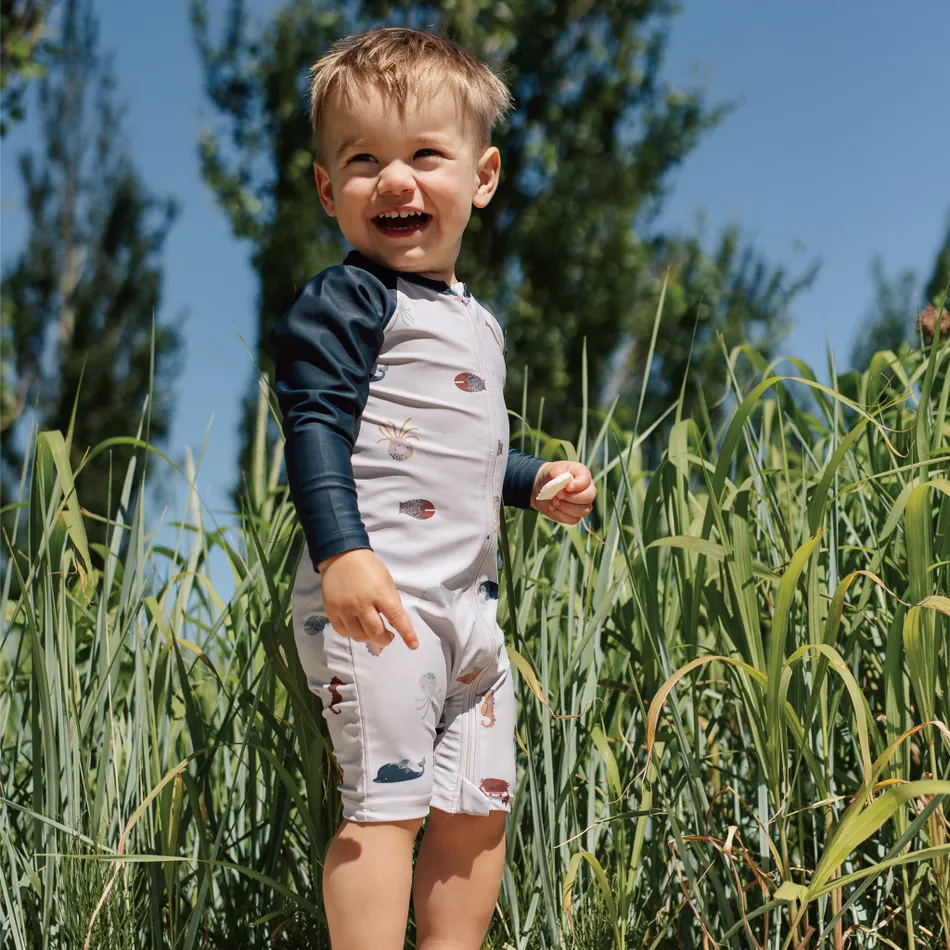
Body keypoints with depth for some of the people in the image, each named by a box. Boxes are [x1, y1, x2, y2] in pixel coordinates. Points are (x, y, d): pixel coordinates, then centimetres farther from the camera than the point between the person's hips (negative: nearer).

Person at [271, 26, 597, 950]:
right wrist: (341, 552, -27)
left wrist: (535, 482, 17)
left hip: (467, 598, 9)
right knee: (385, 800, -9)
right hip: (374, 594, -9)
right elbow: (314, 426, -17)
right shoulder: (346, 300, -7)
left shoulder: (476, 320, 20)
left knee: (479, 805, 13)